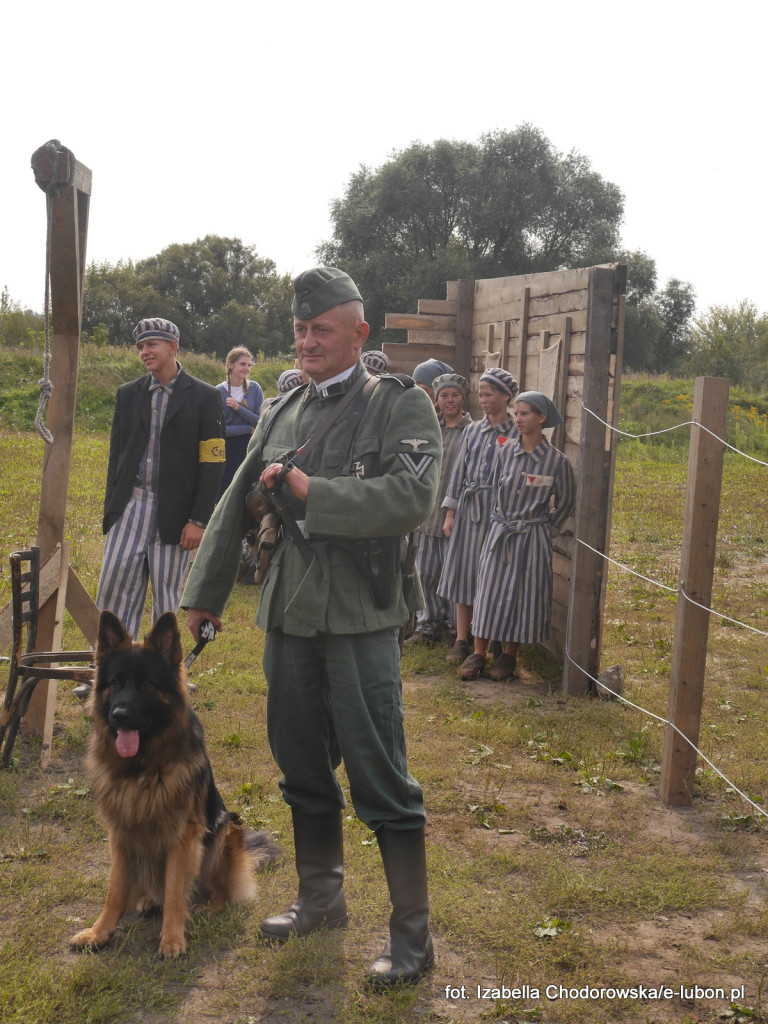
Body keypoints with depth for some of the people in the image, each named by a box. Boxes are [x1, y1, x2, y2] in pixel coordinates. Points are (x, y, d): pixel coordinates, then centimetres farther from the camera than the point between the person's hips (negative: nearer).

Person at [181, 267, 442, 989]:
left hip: (358, 618, -6)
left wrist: (310, 491, -16)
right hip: (288, 613, 6)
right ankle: (321, 900, 37)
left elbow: (412, 498, -20)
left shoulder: (401, 406, -5)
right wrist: (204, 594, 22)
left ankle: (413, 937, 12)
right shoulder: (282, 412, 12)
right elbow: (238, 503, 18)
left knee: (381, 779, -2)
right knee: (302, 765, 17)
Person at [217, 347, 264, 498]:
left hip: (250, 448, 2)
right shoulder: (218, 392, -4)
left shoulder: (255, 388, 1)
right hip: (227, 450, -2)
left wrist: (239, 408, -15)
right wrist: (249, 429, -10)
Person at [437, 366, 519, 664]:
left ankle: (493, 640, 11)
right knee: (463, 570, 3)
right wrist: (450, 513, 7)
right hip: (469, 508, 4)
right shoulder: (472, 430, 11)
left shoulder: (517, 434, -2)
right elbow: (459, 471, 11)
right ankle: (462, 640, 10)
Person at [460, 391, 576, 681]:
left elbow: (566, 502, 5)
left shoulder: (556, 460, -7)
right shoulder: (506, 452, 0)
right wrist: (500, 520, 11)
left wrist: (548, 529, 4)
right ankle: (478, 653, 8)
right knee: (489, 589, 1)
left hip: (532, 537, -2)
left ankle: (509, 655, 16)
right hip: (499, 532, 2)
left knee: (523, 594, 3)